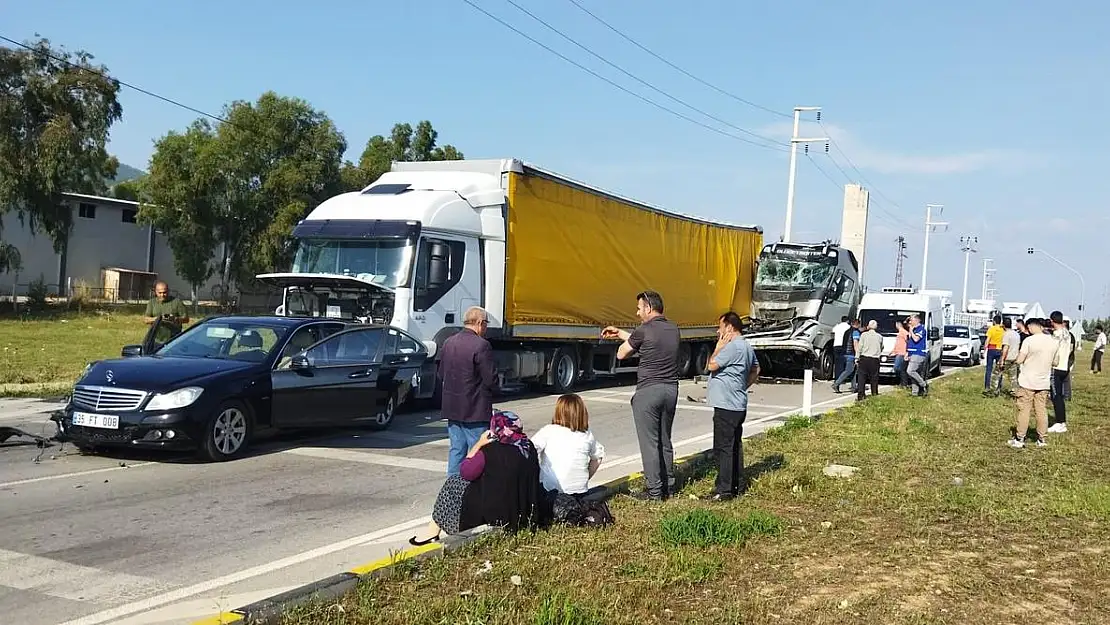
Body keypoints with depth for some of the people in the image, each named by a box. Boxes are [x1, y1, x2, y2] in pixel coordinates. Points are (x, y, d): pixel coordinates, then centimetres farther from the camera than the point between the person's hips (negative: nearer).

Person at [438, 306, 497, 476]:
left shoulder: (448, 343, 6)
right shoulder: (481, 345, -17)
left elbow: (440, 375, 14)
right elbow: (491, 379, -17)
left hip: (452, 407, 7)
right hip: (475, 410, -7)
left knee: (456, 450, 15)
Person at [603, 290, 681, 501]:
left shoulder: (644, 331, -13)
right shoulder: (673, 329, 8)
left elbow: (621, 354, -2)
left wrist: (624, 339, 18)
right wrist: (619, 332, 29)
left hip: (648, 391, -7)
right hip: (670, 389, 7)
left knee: (649, 442, -1)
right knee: (665, 441, 16)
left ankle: (654, 491, 2)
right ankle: (667, 486, 23)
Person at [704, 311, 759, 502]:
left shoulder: (732, 346, -19)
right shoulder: (746, 346, 14)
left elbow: (712, 365, -17)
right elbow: (755, 371, 25)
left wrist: (719, 347, -6)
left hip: (726, 405, -11)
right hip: (738, 404, 11)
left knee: (723, 447, -7)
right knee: (735, 445, 17)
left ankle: (724, 489, -5)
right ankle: (737, 484, 25)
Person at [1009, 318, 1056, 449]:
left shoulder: (1029, 341, -15)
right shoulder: (1054, 342, 2)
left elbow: (1019, 360, -14)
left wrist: (1020, 354, 5)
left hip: (1027, 382, -5)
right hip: (1044, 382, 5)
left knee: (1024, 410, 2)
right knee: (1041, 410, 11)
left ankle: (1019, 439, 7)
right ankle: (1041, 439, 17)